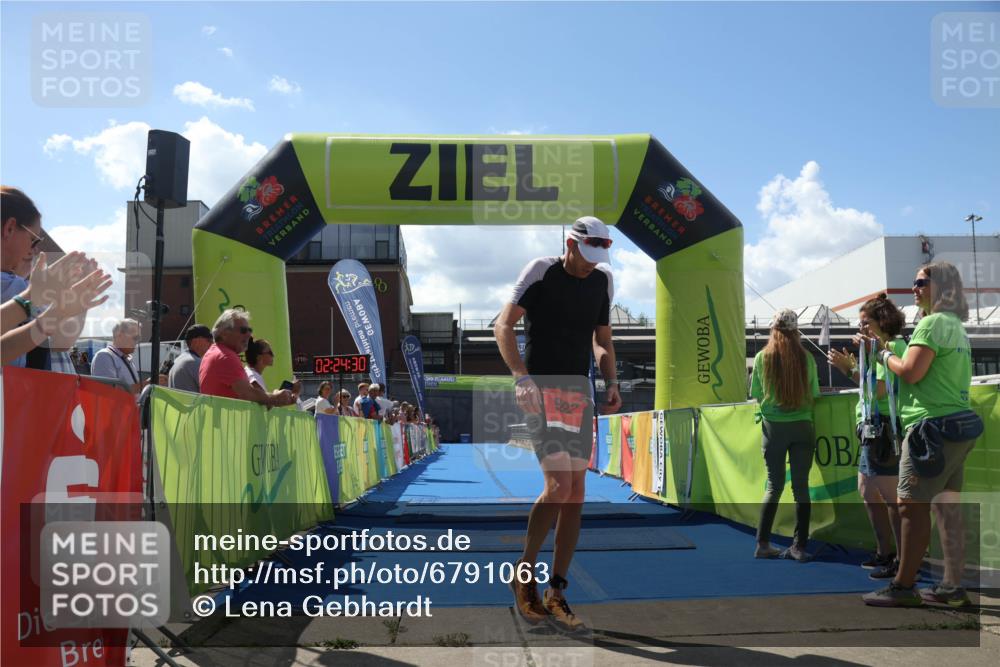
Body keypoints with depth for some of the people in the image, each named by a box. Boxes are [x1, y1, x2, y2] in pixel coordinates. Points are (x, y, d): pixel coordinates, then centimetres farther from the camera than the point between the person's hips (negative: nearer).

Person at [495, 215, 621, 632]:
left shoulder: (603, 279, 11)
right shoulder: (540, 271, -4)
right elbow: (503, 325, -11)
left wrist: (611, 382, 4)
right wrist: (521, 376, -24)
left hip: (580, 391, 6)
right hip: (541, 389, -5)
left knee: (576, 495, 2)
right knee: (559, 485, -17)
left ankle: (556, 595, 11)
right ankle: (525, 572, 6)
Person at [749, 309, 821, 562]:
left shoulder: (762, 357, -4)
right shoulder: (806, 357, -3)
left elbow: (755, 394, 2)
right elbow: (814, 393, 3)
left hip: (773, 426, 1)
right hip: (801, 425, 0)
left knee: (774, 485, 9)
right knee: (801, 485, 4)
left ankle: (763, 544, 8)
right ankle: (799, 546, 4)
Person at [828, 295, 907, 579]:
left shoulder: (894, 347, -11)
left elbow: (879, 390, -21)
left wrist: (851, 368, -16)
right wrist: (851, 367, 10)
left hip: (885, 430, -11)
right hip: (872, 431, 11)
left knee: (891, 497, -8)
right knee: (867, 492, 16)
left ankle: (904, 560, -3)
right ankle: (885, 553, 26)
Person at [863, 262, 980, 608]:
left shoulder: (933, 323, -11)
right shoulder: (957, 327, 20)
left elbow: (911, 372, -19)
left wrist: (886, 356, 0)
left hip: (932, 426, -10)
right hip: (956, 425, 10)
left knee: (912, 506, -7)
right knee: (946, 506, 10)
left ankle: (903, 587, -5)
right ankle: (952, 585, 13)